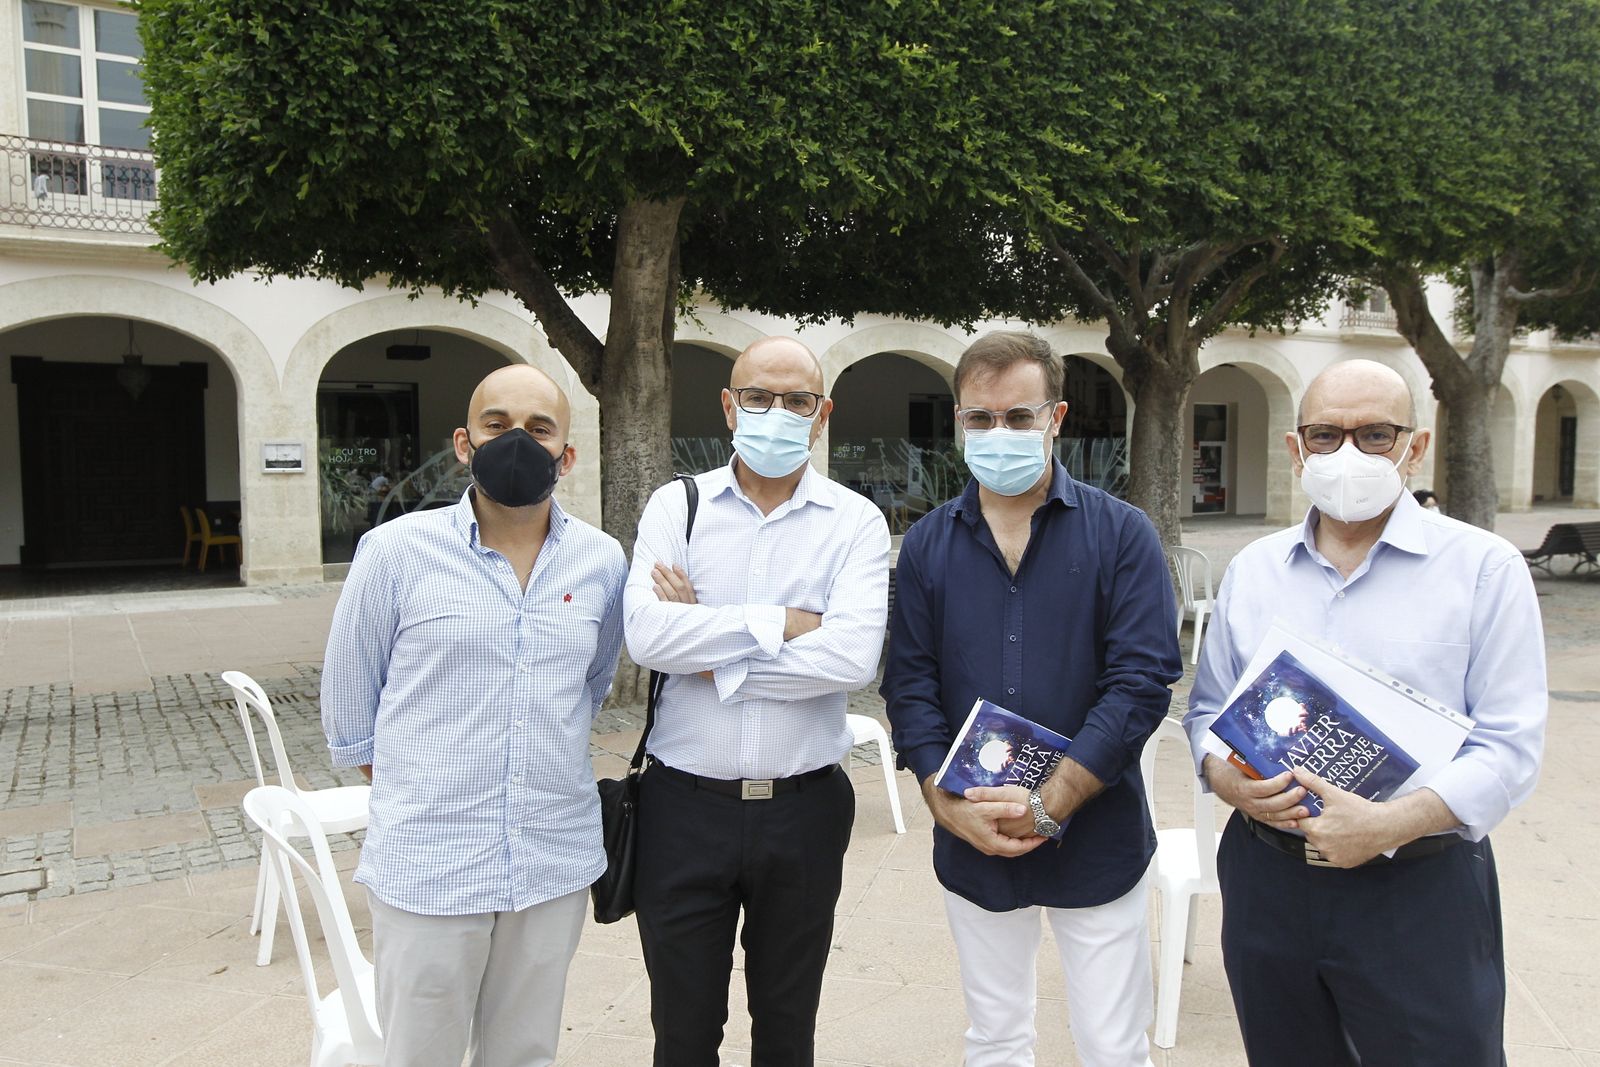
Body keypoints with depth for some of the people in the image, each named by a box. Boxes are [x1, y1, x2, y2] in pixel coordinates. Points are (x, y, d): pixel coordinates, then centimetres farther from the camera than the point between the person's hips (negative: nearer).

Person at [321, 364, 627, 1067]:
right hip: (426, 869, -2)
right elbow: (348, 706, 4)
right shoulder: (395, 552, -6)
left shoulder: (603, 562, 2)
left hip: (556, 865, 3)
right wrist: (409, 793, 10)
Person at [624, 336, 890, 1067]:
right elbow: (646, 635, -16)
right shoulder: (676, 506, 0)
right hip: (685, 806, 1)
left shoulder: (855, 521, -3)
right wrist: (779, 623, -15)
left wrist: (711, 655, -14)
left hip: (804, 809, 0)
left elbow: (852, 656, -19)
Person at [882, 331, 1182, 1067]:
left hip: (1095, 842, -2)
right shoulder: (927, 544, 2)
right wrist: (948, 803, -13)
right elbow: (909, 686, 0)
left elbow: (1141, 680, -13)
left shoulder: (1121, 534, -6)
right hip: (971, 844, 2)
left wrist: (1048, 806, -17)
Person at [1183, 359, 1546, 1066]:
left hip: (1419, 890, -3)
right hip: (1267, 880, 4)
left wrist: (1389, 825, -22)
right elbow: (1207, 710, 12)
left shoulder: (1485, 567, -5)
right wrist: (1229, 781, -10)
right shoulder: (1252, 570, 7)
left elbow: (1508, 747, -9)